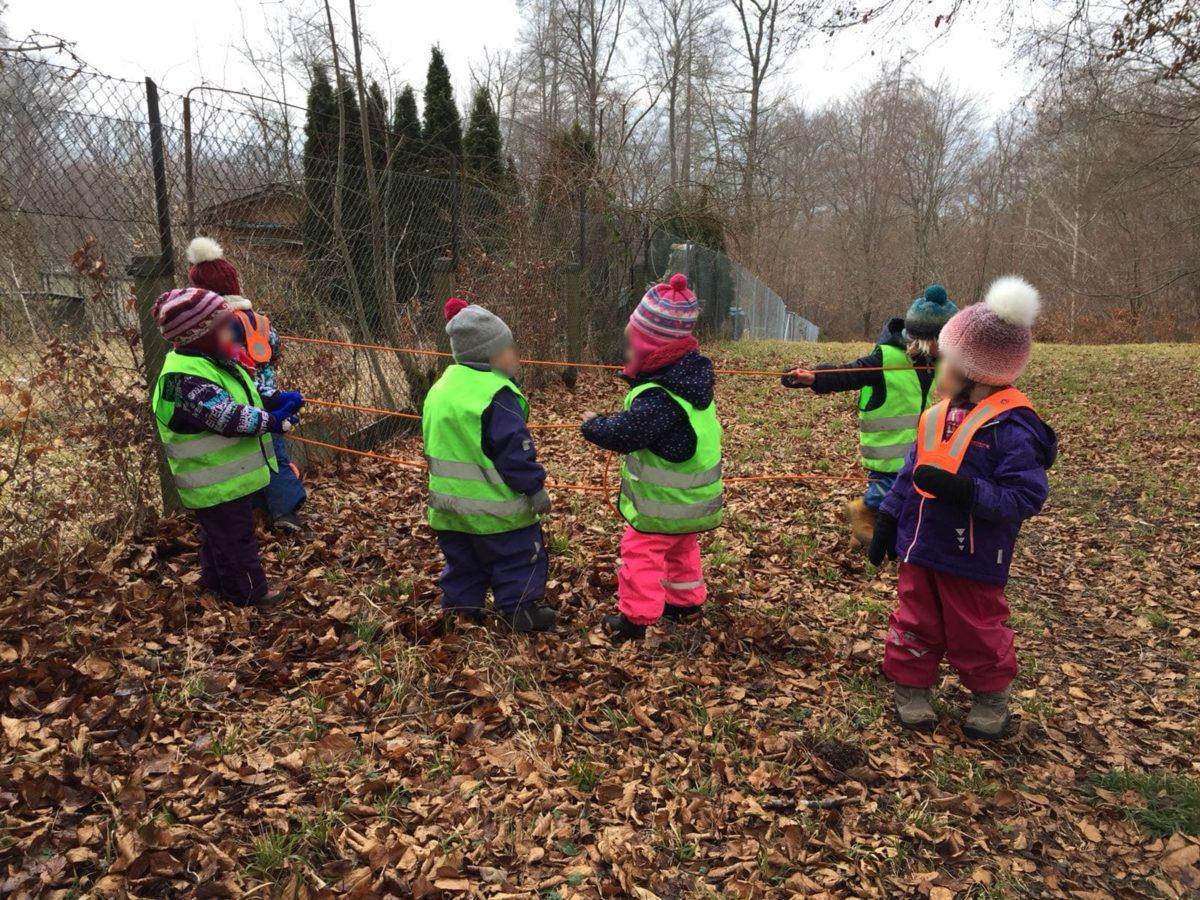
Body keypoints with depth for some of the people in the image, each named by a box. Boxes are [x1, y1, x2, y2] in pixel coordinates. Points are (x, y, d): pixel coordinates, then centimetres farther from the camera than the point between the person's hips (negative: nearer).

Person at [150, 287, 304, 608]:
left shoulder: (210, 360, 6)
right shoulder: (186, 378, -28)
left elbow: (243, 398, 14)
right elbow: (228, 417, -31)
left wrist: (275, 400, -2)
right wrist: (273, 421, -22)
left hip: (225, 475, 10)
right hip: (218, 483, -10)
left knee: (218, 535, 26)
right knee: (236, 539, 5)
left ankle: (217, 583, 43)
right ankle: (251, 596, 19)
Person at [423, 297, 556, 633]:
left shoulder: (440, 389, 8)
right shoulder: (496, 394, -20)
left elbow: (434, 443, 18)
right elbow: (515, 450, -21)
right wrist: (536, 488, -11)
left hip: (448, 500, 8)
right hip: (494, 504, -8)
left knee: (462, 559, 21)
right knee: (518, 556, 9)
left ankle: (458, 607, 28)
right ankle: (520, 611, 16)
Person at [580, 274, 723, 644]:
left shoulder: (658, 399, -33)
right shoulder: (692, 371, -3)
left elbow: (621, 434, -27)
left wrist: (592, 424, -9)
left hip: (664, 502, -9)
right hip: (695, 497, 9)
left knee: (641, 552, 5)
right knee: (682, 548, 26)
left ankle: (636, 617, 14)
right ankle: (687, 600, 42)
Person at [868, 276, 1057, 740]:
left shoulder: (1012, 426, -20)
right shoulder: (942, 413, 2)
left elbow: (1026, 496, -24)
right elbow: (910, 472, 10)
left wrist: (965, 490, -35)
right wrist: (888, 519, 10)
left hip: (972, 558, -6)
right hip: (920, 546, 6)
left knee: (976, 632, 12)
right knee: (915, 624, 16)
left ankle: (990, 700, 36)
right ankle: (911, 689, 34)